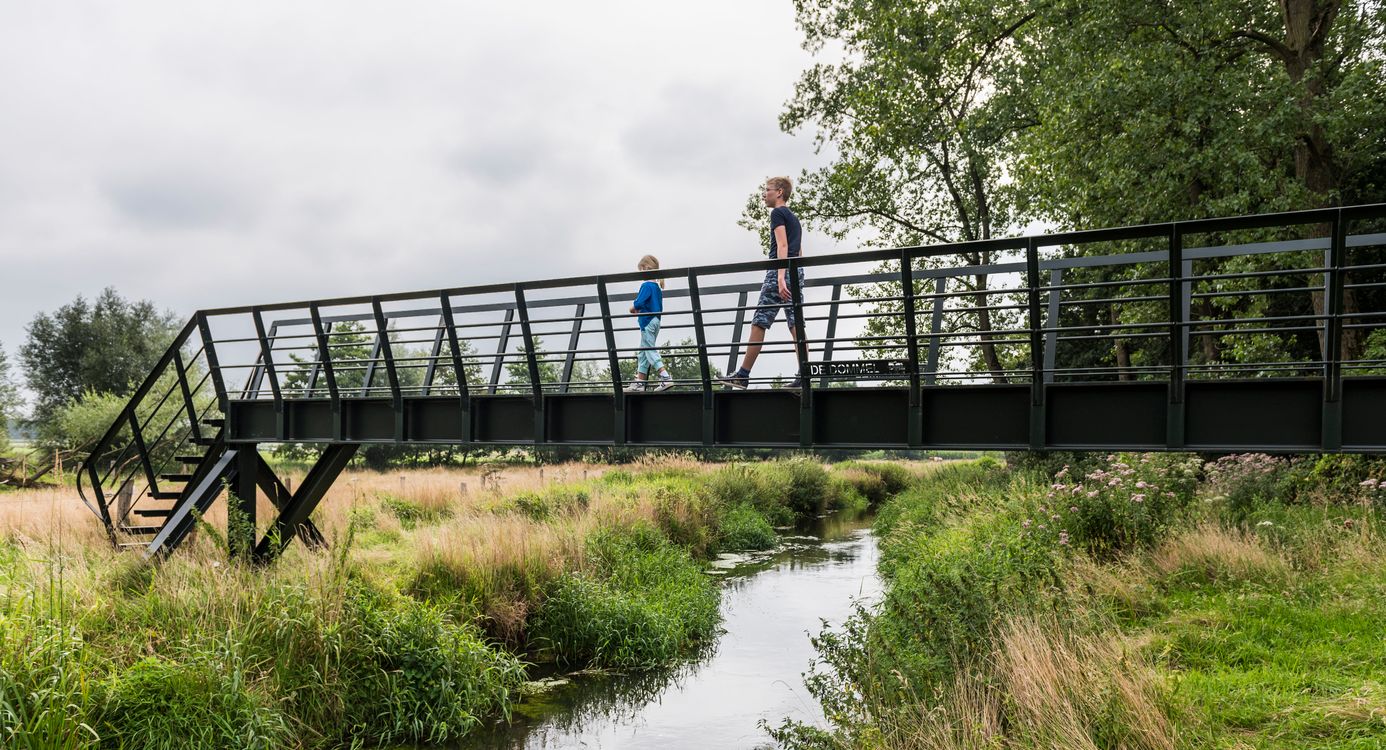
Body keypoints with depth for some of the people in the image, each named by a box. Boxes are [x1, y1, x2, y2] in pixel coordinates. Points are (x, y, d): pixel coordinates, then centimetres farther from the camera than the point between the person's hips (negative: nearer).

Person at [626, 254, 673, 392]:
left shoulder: (646, 286, -13)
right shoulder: (657, 287, 15)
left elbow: (639, 303, -23)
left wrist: (633, 308, -2)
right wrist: (639, 309, 12)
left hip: (648, 322, -9)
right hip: (655, 321, 9)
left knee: (650, 351, -8)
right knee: (643, 352, 13)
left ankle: (666, 378, -17)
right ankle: (639, 382, 17)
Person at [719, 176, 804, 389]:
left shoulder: (777, 213, -2)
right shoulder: (794, 218, 25)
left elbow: (782, 245, -14)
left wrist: (780, 277, -22)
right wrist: (793, 280, 25)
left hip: (780, 269, -9)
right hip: (797, 271, 9)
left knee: (759, 323, -6)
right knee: (795, 323, 1)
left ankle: (743, 375, -5)